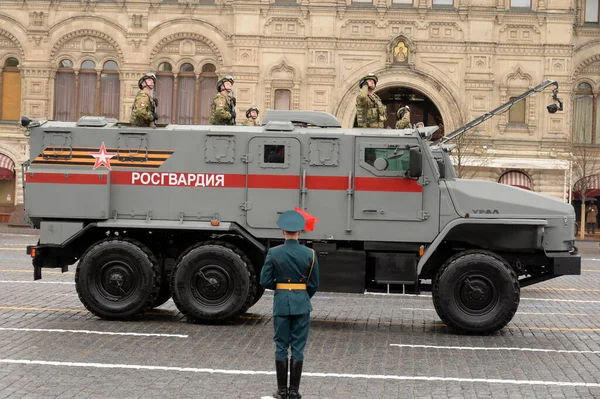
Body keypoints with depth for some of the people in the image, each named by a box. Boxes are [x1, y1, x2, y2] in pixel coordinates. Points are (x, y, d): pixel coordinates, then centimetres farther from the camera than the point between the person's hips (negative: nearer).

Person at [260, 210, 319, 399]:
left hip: (281, 302, 0)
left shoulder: (273, 253, -7)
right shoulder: (309, 254, -5)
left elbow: (265, 281, -5)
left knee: (281, 346, 8)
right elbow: (314, 284, 0)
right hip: (302, 304, 0)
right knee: (298, 347, 5)